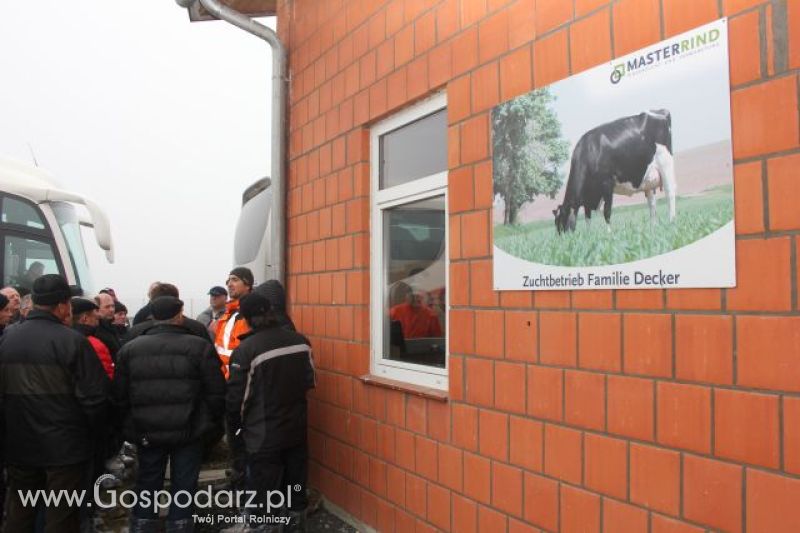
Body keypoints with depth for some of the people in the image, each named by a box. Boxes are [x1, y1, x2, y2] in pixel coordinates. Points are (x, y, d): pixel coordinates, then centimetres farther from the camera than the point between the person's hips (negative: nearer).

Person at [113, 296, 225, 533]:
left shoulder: (129, 349, 1)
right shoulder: (199, 347, -9)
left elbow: (120, 397, 3)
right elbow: (216, 393, -9)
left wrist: (130, 427, 16)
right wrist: (210, 422, 7)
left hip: (146, 431, 3)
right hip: (188, 431, -3)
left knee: (147, 485, 17)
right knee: (183, 487, 10)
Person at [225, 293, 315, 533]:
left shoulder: (246, 350, -19)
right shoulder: (301, 342, -3)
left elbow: (236, 397, -12)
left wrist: (237, 424, 6)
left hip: (263, 436, -5)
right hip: (297, 429, 5)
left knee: (264, 497, 8)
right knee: (296, 488, 18)